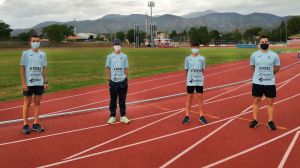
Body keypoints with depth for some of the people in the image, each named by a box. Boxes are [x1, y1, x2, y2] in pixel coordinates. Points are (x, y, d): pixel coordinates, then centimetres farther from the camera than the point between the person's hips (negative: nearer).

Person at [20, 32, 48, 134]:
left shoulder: (42, 54, 6)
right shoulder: (26, 53, -2)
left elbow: (43, 69, 10)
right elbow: (22, 69, -3)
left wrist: (45, 82, 4)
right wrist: (23, 83, -9)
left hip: (39, 83, 3)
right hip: (28, 83, -3)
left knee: (37, 103, 7)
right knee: (27, 103, 4)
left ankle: (35, 124, 15)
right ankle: (25, 125, 13)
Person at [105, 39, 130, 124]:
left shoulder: (124, 56, 3)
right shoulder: (110, 56, 1)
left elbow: (126, 68, 6)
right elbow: (108, 68, 3)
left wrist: (125, 78, 0)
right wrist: (109, 78, -4)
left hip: (123, 81, 1)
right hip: (113, 81, -1)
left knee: (122, 99, 9)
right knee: (113, 99, 8)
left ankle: (123, 116, 19)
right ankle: (112, 116, 18)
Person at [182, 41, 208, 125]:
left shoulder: (202, 58, 1)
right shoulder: (188, 58, 0)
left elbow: (202, 70, 6)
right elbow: (186, 70, 5)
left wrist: (199, 76, -3)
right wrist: (189, 77, -3)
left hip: (199, 81, 0)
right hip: (190, 81, 0)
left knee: (200, 97, 5)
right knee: (189, 98, 7)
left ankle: (201, 116, 16)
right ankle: (187, 116, 15)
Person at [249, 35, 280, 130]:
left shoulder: (274, 55, -3)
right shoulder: (254, 55, -2)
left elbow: (277, 67, 9)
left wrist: (269, 74, 3)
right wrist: (259, 74, 6)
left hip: (270, 83, -1)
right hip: (257, 83, 1)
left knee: (270, 102, 6)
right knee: (256, 101, 9)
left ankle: (270, 122, 17)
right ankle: (255, 120, 20)